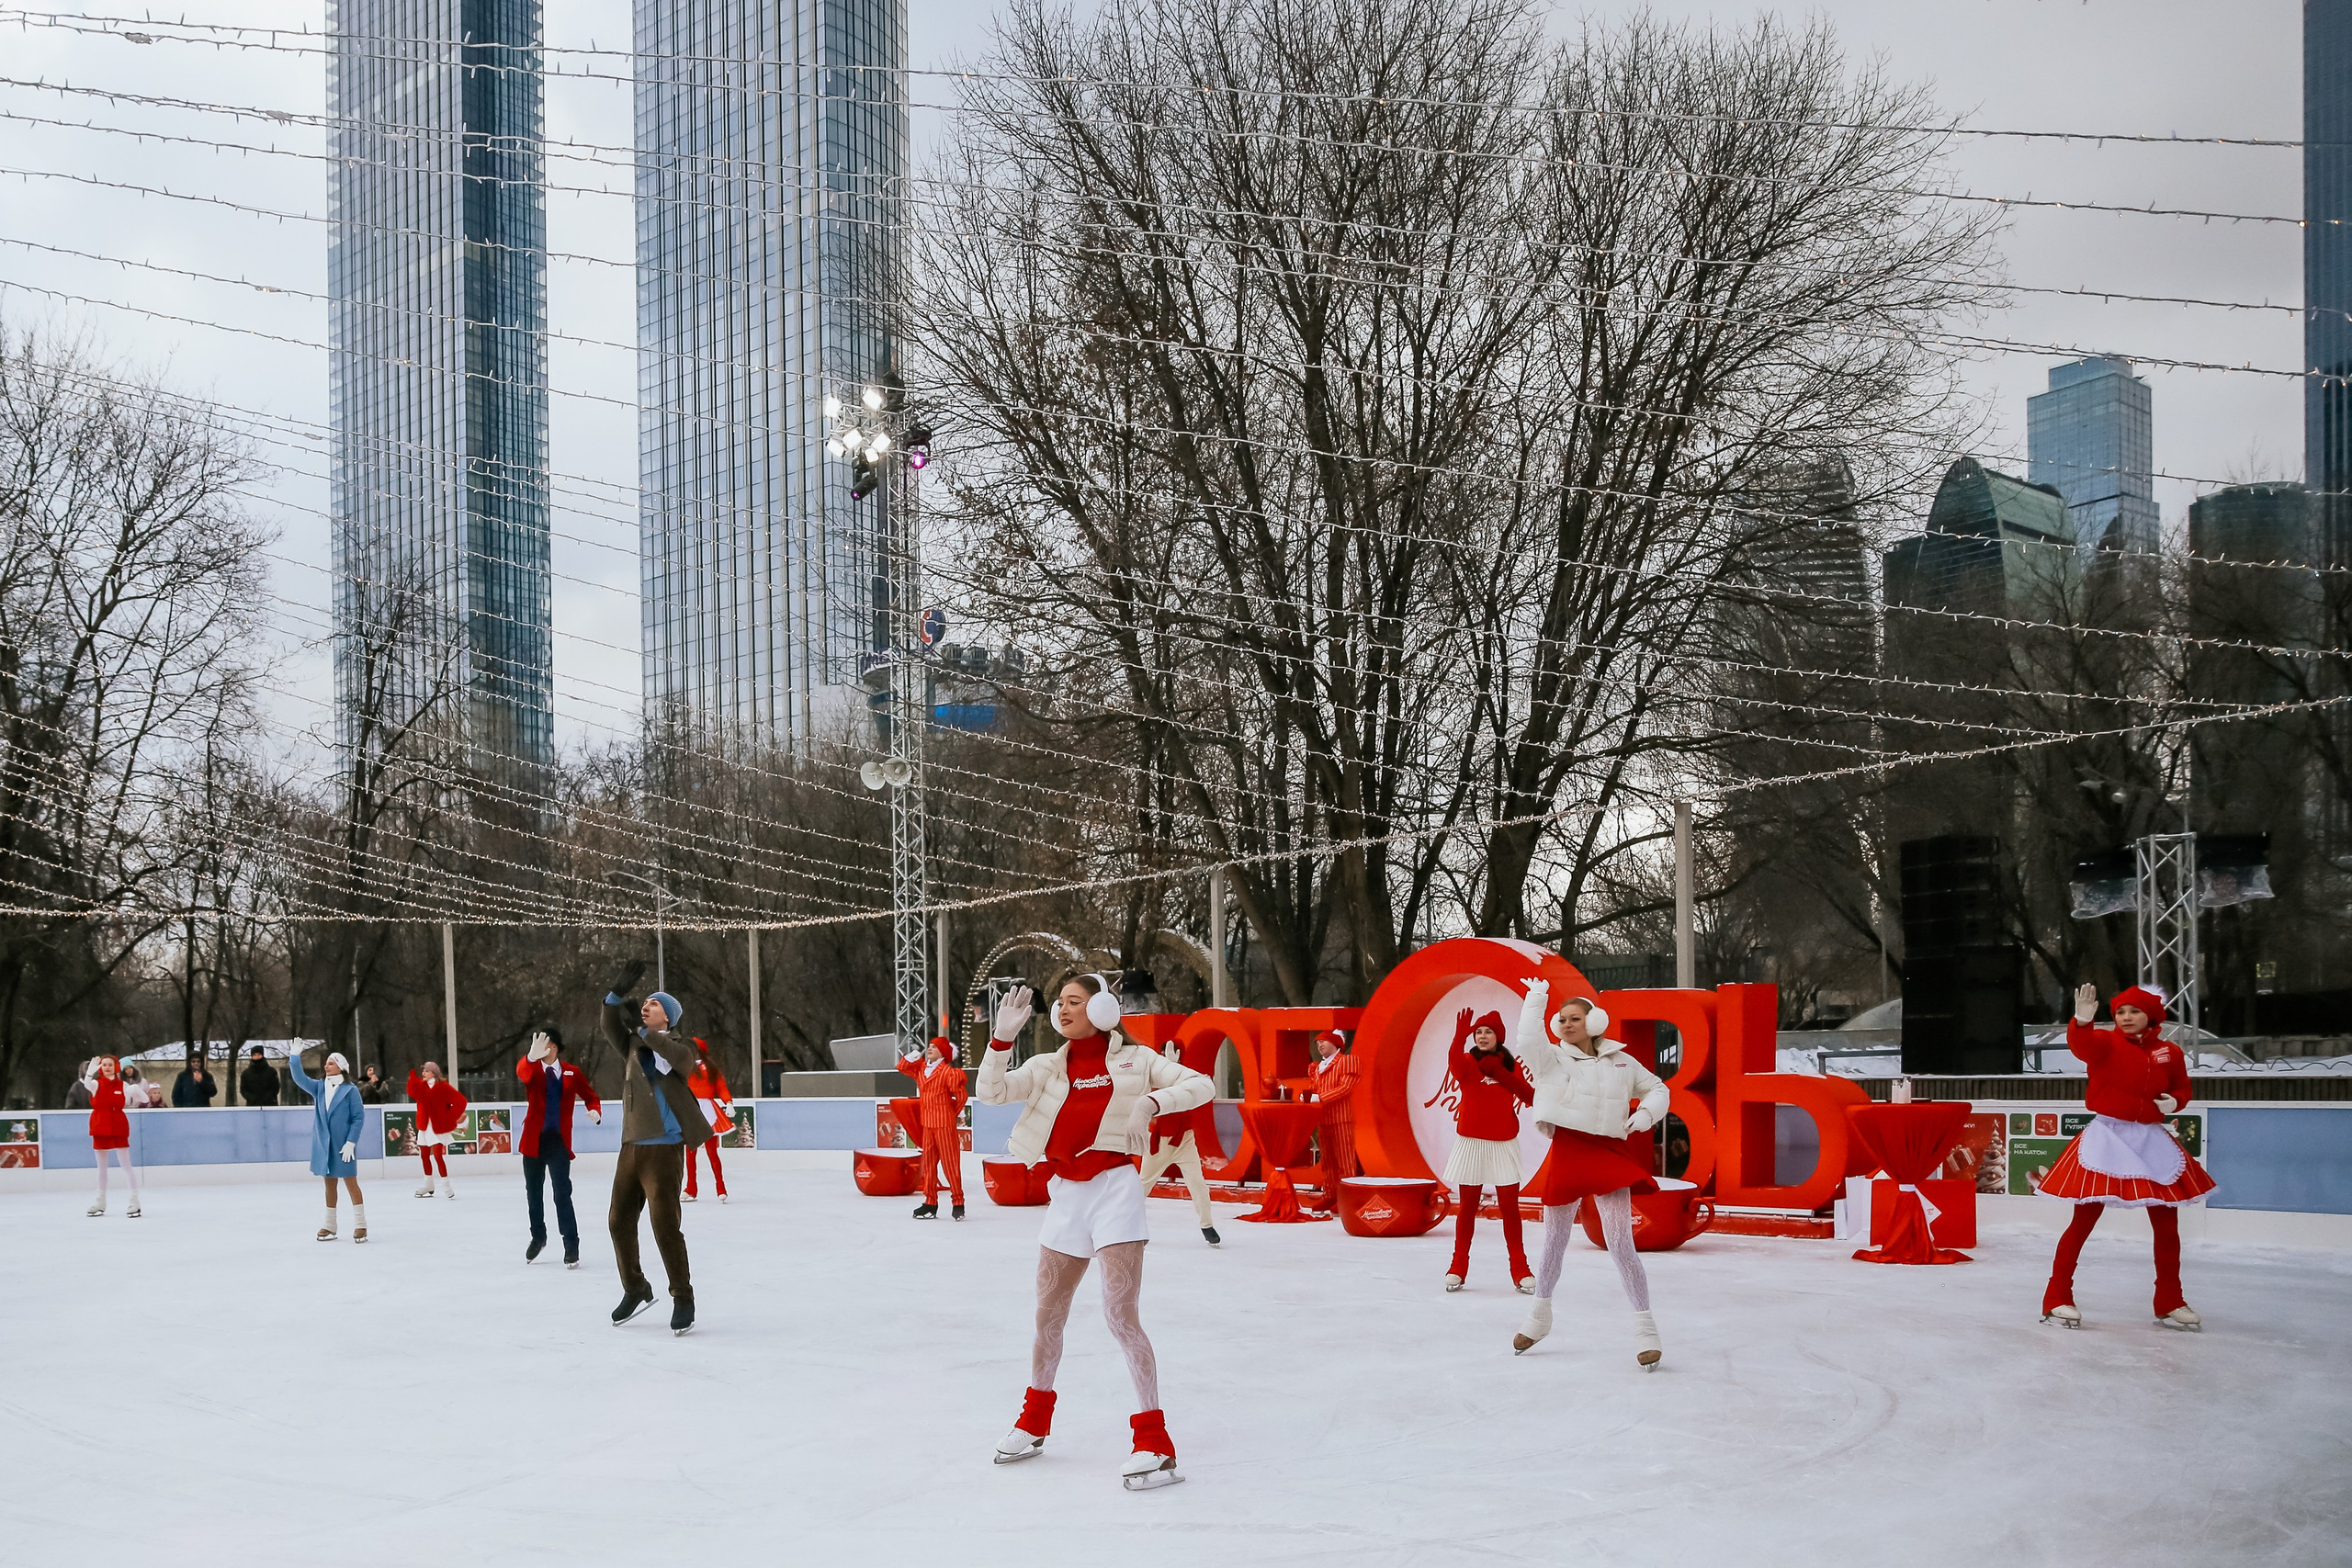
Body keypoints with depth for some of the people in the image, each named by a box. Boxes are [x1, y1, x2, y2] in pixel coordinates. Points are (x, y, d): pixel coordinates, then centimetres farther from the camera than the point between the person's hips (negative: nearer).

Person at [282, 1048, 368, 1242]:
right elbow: (300, 1079, -7)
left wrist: (351, 1142, -15)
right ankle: (330, 1226, 21)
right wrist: (295, 1058, -20)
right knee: (329, 1184, 13)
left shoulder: (350, 1090, -8)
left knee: (351, 1182, -1)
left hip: (343, 1146, -5)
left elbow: (358, 1118, -9)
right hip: (324, 1144, 5)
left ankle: (360, 1225, 2)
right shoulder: (319, 1087, 7)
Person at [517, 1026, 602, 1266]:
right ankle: (538, 1237, 35)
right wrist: (532, 1057, -52)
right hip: (533, 1139, 2)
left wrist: (595, 1111, -18)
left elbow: (590, 1096, 8)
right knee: (533, 1192, 15)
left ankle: (571, 1245, -2)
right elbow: (522, 1073, -28)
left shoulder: (571, 1072, 1)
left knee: (562, 1194, -8)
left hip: (559, 1141, -2)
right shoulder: (532, 1069, -3)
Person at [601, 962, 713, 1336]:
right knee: (620, 1220, 12)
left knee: (665, 1225, -9)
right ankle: (635, 1289, 30)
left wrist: (642, 1029, -29)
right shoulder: (634, 1046, 13)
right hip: (631, 1147, 7)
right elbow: (610, 1025, -1)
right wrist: (616, 992, -17)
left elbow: (678, 1054, -26)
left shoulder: (679, 1047, -3)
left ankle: (683, 1298, 4)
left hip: (664, 1148, -7)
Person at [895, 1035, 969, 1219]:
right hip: (927, 1122, 8)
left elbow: (961, 1094, -12)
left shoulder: (948, 1071, -13)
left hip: (944, 1123, -8)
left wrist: (955, 1112, 2)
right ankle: (930, 1203, 17)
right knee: (928, 1162, 10)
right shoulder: (921, 1068, 11)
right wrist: (915, 1054, -2)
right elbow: (903, 1066, 13)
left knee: (950, 1163, -5)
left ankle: (958, 1203, 0)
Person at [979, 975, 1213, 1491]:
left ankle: (1154, 1442, -10)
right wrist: (1002, 1037, -12)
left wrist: (1150, 1101, -23)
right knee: (1048, 1317, 14)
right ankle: (1035, 1422, 35)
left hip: (1114, 1187, -5)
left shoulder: (1133, 1059, 2)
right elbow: (991, 1092, -1)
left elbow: (1201, 1086, -6)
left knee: (1121, 1315, -14)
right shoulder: (1048, 1067, 10)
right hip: (1065, 1194, 5)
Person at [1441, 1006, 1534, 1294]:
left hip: (1503, 1144, 1)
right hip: (1470, 1142, -1)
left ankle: (1520, 1269, 7)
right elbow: (1454, 1061, -26)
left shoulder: (1510, 1065, 6)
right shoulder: (1467, 1062, -1)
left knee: (1510, 1206, -1)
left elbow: (1527, 1094, -7)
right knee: (1467, 1206, 5)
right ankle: (1458, 1267, 13)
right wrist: (1459, 1037, -45)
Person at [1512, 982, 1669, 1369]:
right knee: (1555, 1241, 12)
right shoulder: (1553, 1058, 1)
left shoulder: (1621, 1061, 7)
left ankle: (1645, 1328, -1)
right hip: (1567, 1154, 0)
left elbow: (1656, 1089, 18)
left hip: (1610, 1156, 0)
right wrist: (1536, 1000, -11)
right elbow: (1527, 1040, -20)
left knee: (1621, 1243, -8)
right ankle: (1540, 1316, 33)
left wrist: (1646, 1113, -1)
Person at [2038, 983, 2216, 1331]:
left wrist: (2174, 1101, -6)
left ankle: (2170, 1303, 24)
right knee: (2084, 1219, -3)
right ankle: (2057, 1299, 4)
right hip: (2107, 1137, -4)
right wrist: (2082, 1021, -51)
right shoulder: (2105, 1043, -8)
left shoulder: (2168, 1053, 4)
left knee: (2167, 1223, 8)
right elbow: (2081, 1045, -30)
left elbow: (2182, 1088, 17)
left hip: (2152, 1140, 4)